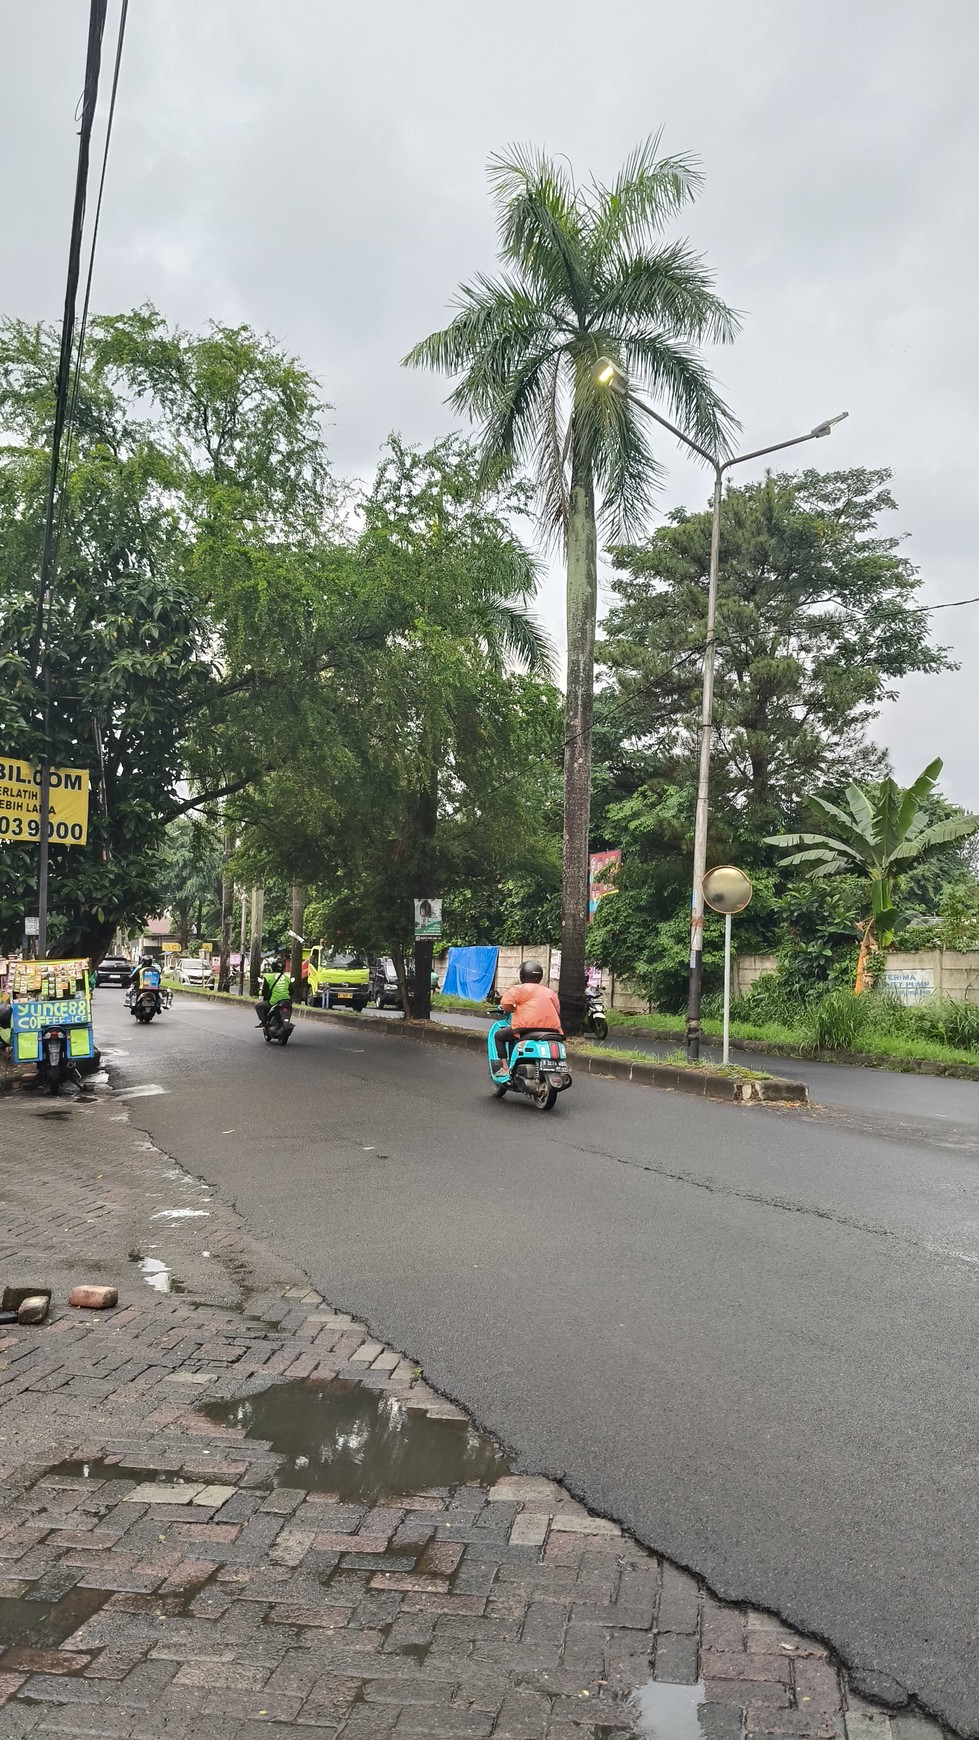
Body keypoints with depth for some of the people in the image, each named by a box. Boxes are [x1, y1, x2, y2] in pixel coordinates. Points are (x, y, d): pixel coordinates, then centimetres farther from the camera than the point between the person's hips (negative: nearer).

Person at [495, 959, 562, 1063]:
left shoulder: (519, 989, 3)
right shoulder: (550, 992, 21)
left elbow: (505, 1004, -10)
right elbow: (557, 1010, 22)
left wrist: (514, 1009, 11)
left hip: (527, 1028, -5)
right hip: (551, 1031, 5)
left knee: (499, 1035, 15)